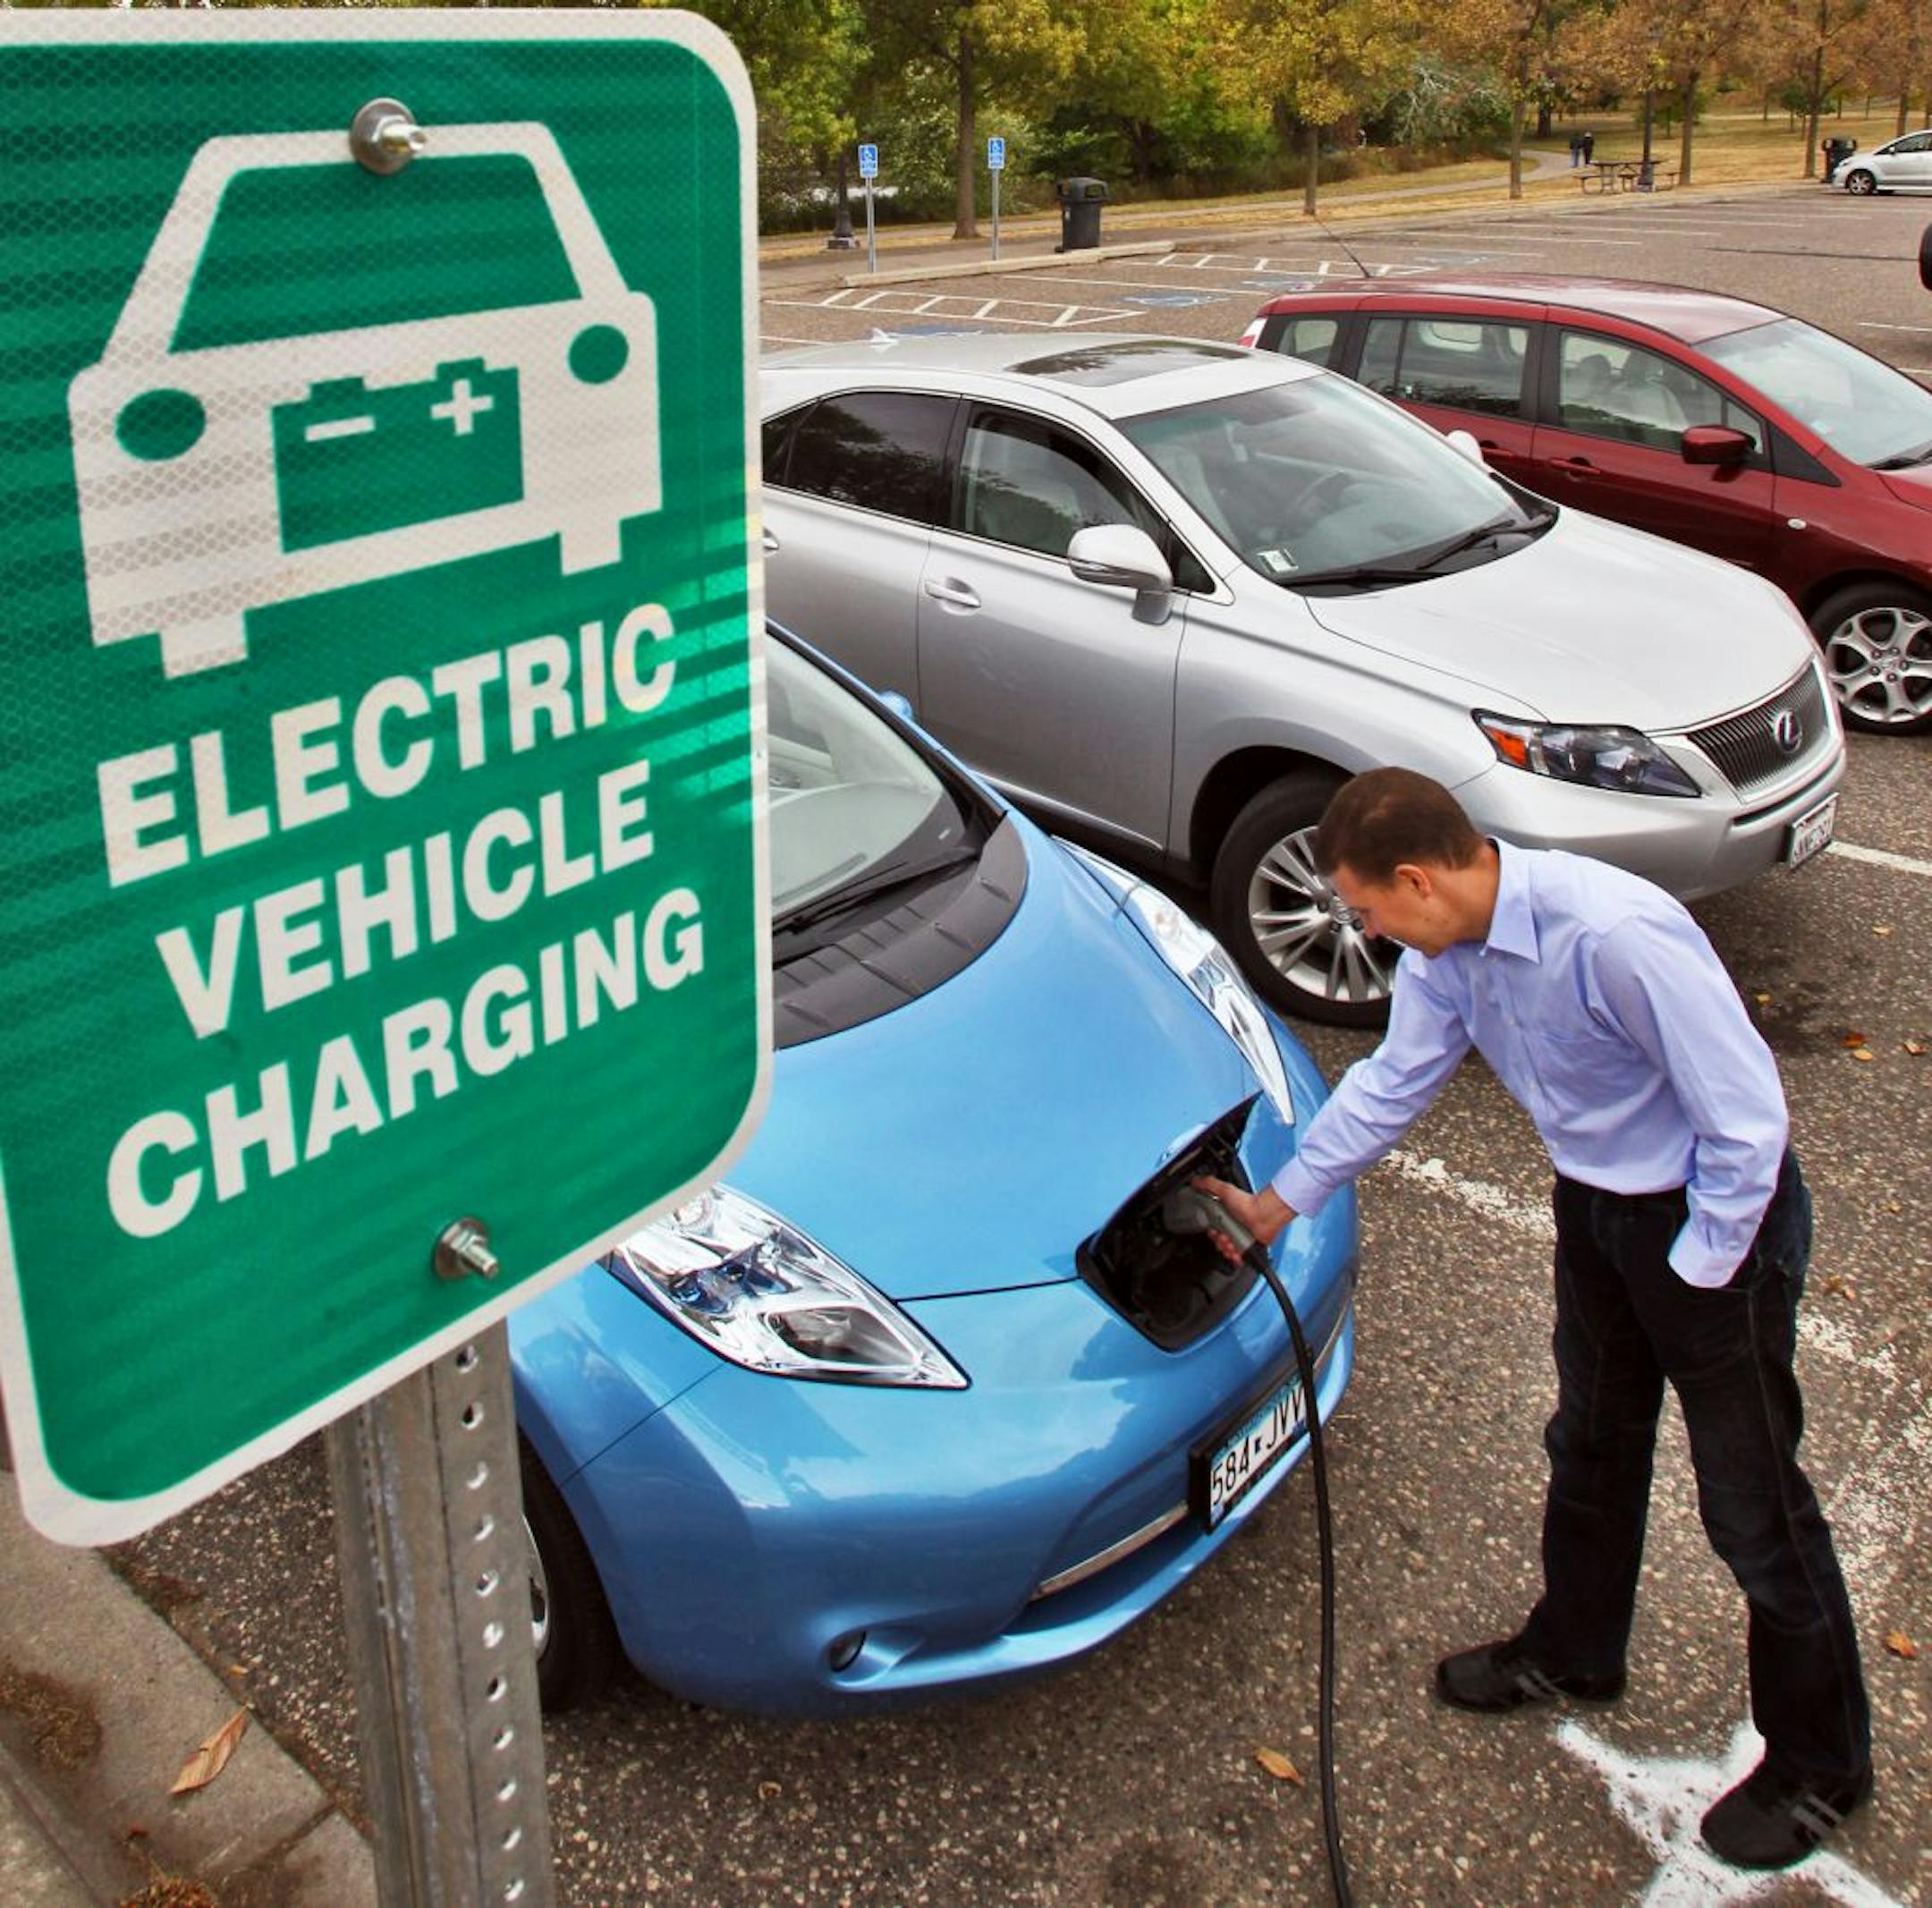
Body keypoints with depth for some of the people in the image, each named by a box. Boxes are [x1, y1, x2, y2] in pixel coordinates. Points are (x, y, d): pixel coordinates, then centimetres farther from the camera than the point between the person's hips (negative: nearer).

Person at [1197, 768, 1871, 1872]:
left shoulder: (1614, 936, -34)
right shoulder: (1448, 952, -8)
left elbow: (1748, 1118, -26)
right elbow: (1393, 1083, 9)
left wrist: (1696, 1274, -17)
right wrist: (1281, 1203, 15)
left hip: (1714, 1212, -8)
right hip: (1595, 1202, 8)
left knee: (1753, 1506, 7)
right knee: (1591, 1446, 25)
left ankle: (1820, 1767, 28)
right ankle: (1575, 1654, 49)